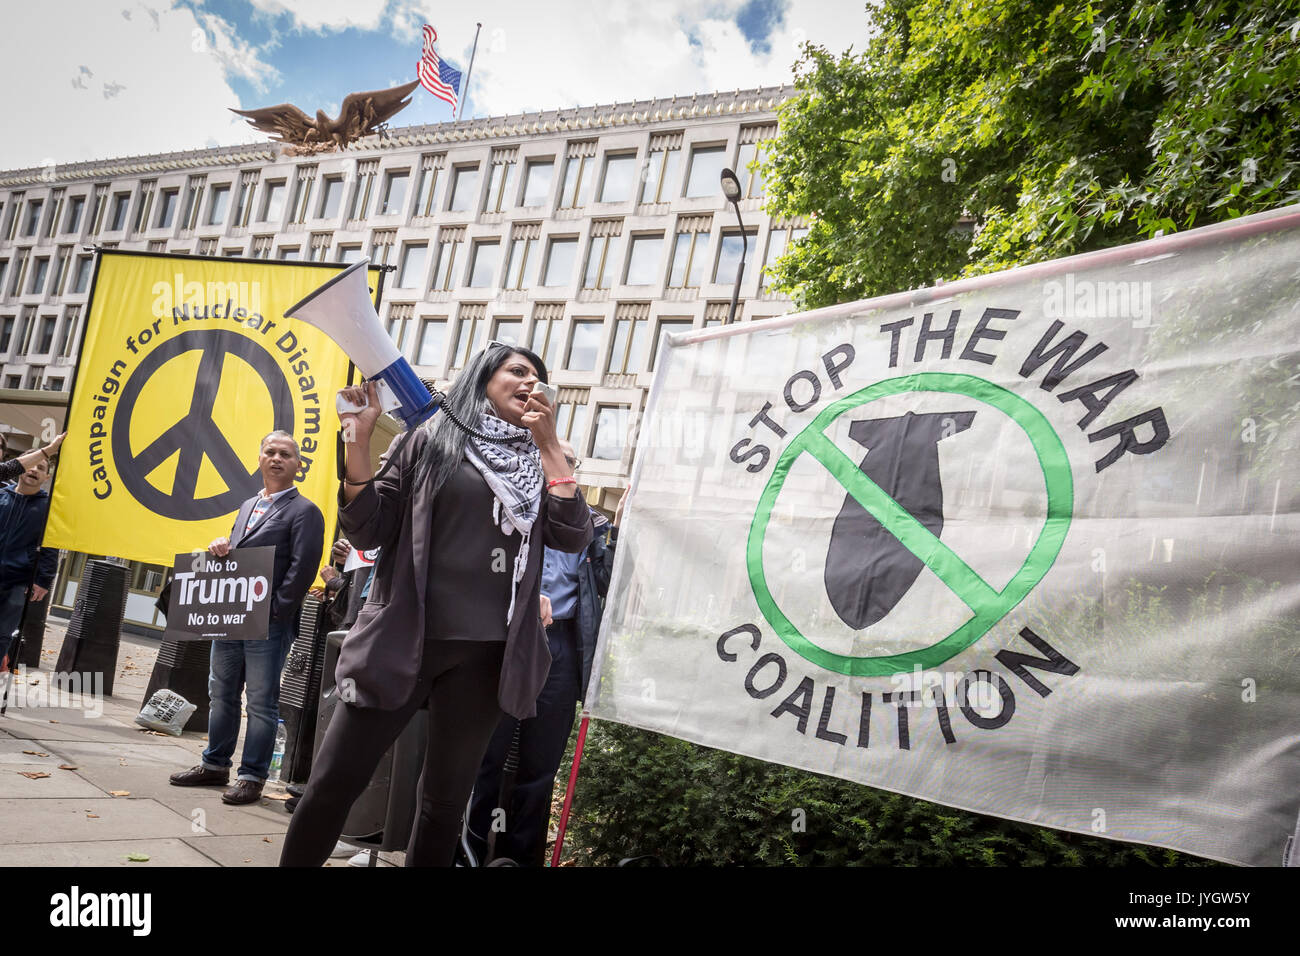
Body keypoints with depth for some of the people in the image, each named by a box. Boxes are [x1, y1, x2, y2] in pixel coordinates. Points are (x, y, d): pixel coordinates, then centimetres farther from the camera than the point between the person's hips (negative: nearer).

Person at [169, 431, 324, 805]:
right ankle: (215, 765, 28)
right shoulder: (248, 506, 18)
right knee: (222, 694, 15)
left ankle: (252, 777, 9)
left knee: (261, 702, 0)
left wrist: (274, 611, -18)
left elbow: (302, 569, -13)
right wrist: (221, 547, 3)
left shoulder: (304, 511, -6)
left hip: (269, 624, -7)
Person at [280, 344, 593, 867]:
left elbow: (573, 538, -2)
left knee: (445, 798, 12)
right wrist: (359, 442, -9)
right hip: (402, 639, -2)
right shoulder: (429, 439, 5)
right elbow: (369, 531, 2)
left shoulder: (538, 463, 12)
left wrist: (549, 446, -4)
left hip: (484, 653, 2)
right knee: (332, 781, 0)